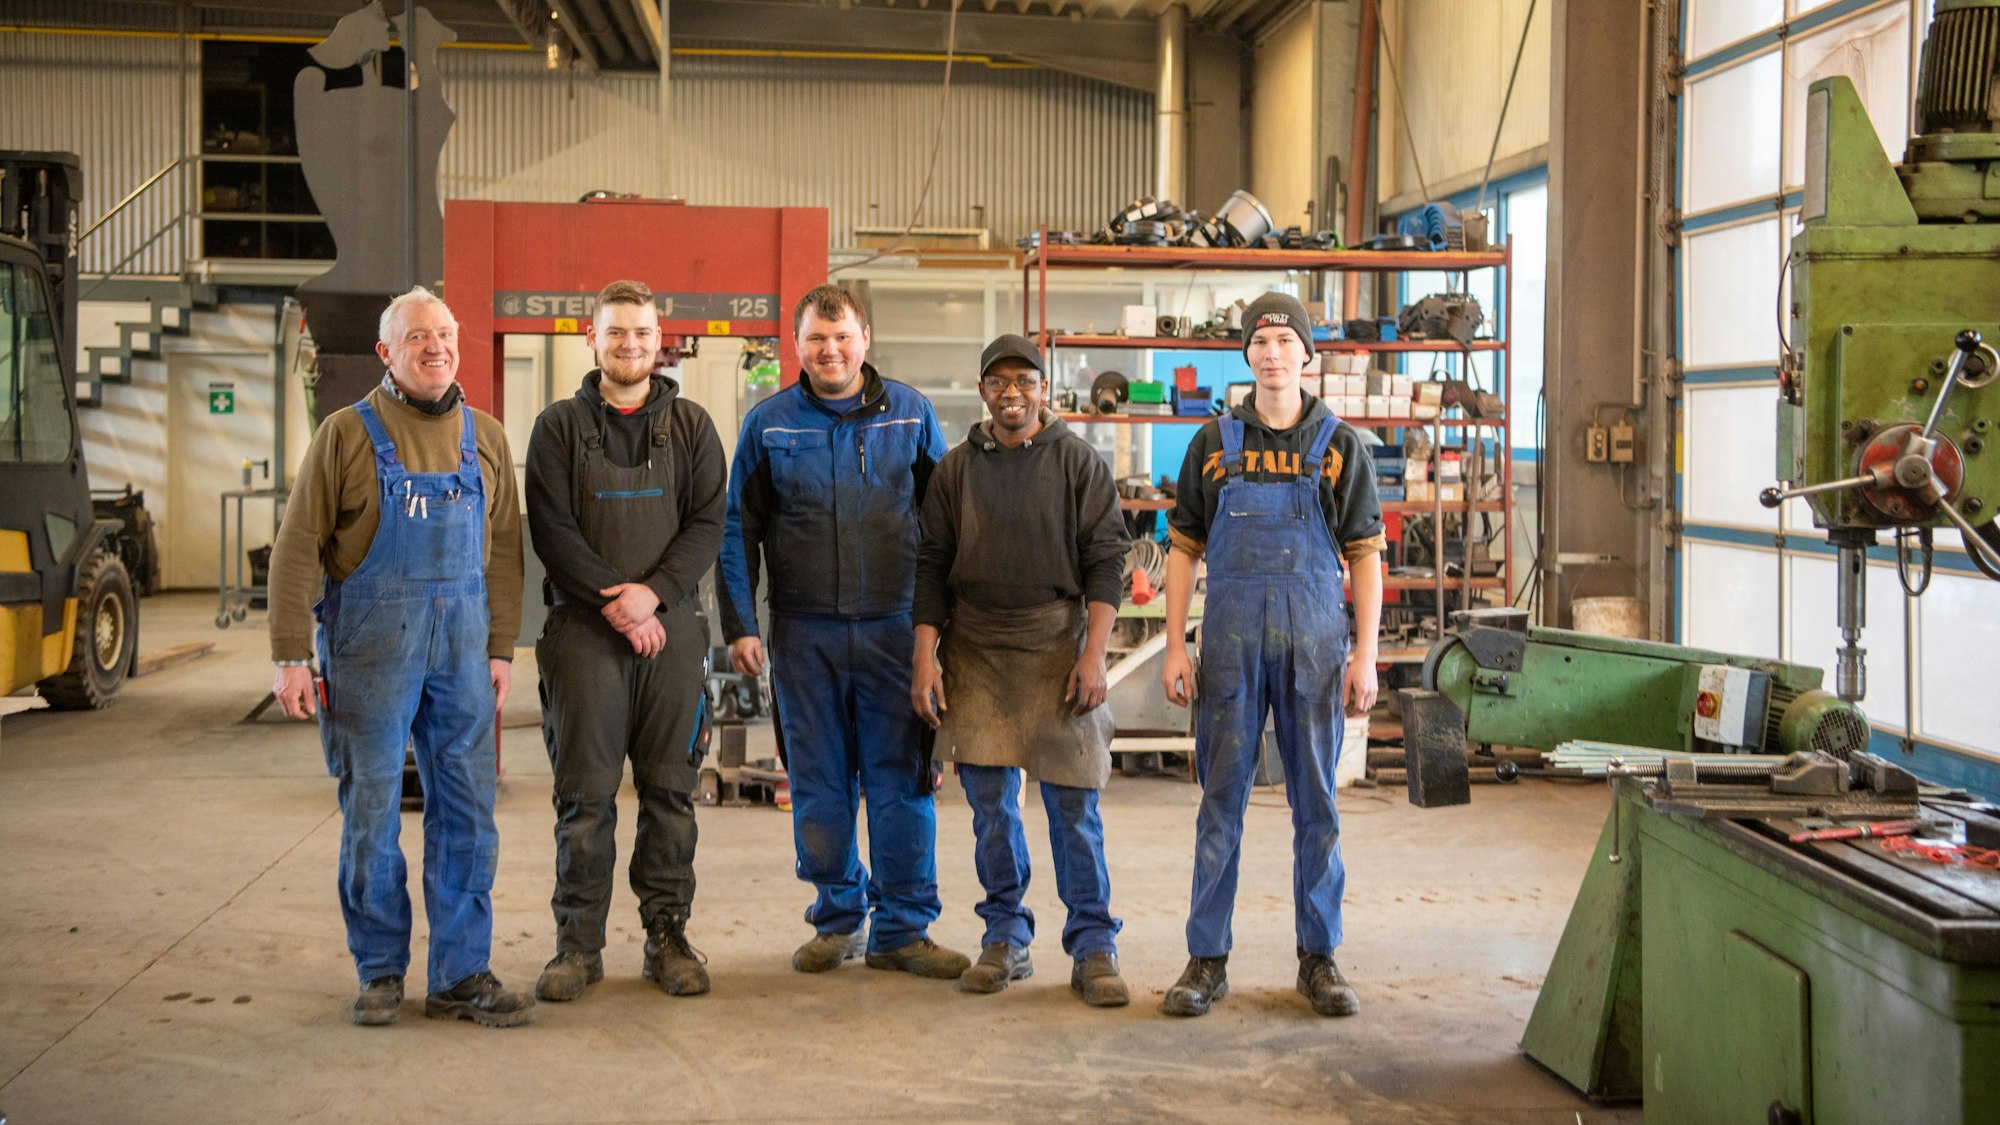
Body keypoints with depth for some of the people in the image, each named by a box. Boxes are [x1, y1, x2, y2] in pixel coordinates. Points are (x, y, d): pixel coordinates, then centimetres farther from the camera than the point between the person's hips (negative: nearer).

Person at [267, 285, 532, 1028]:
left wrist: (500, 648, 6)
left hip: (461, 651, 3)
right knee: (371, 810, 4)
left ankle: (461, 974, 9)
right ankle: (381, 973, 16)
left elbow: (503, 550, 12)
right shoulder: (348, 434, -2)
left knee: (467, 811, 2)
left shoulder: (486, 438, 9)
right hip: (371, 648, -3)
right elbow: (297, 548, -4)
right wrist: (291, 657, -9)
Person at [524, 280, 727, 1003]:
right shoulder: (560, 426, 6)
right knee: (585, 794, 0)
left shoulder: (691, 426, 11)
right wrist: (616, 604, -11)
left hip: (672, 628, 2)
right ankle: (579, 943, 8)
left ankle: (668, 936, 14)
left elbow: (708, 523, 3)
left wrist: (653, 591, -12)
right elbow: (551, 530, -2)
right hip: (583, 628, -1)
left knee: (670, 791, 5)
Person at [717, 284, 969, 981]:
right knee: (818, 785, 7)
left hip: (893, 629, -1)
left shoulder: (910, 414, 5)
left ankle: (902, 929, 10)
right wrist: (739, 625, -1)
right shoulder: (769, 422, 5)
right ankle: (838, 918, 22)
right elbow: (738, 531, 6)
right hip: (804, 631, 1)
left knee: (902, 779, 1)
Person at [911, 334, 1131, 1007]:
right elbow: (931, 567, 10)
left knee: (1073, 804, -4)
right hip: (975, 653, 2)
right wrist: (924, 659, 2)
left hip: (1058, 647, -2)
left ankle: (1093, 949, 4)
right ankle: (1005, 939, 17)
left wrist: (1093, 655, -9)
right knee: (991, 805, 5)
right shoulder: (956, 469, 10)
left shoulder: (1078, 462, 3)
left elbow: (1105, 561, -1)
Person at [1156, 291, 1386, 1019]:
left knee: (1316, 803, 5)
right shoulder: (1214, 443, 7)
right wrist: (1174, 648, 1)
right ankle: (1207, 959, 10)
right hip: (1230, 645, 1)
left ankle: (1319, 958, 15)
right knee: (1220, 800, 3)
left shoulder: (1339, 446, 5)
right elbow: (1183, 549, 9)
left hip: (1315, 645, 0)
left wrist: (1366, 654, -4)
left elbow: (1365, 555, 4)